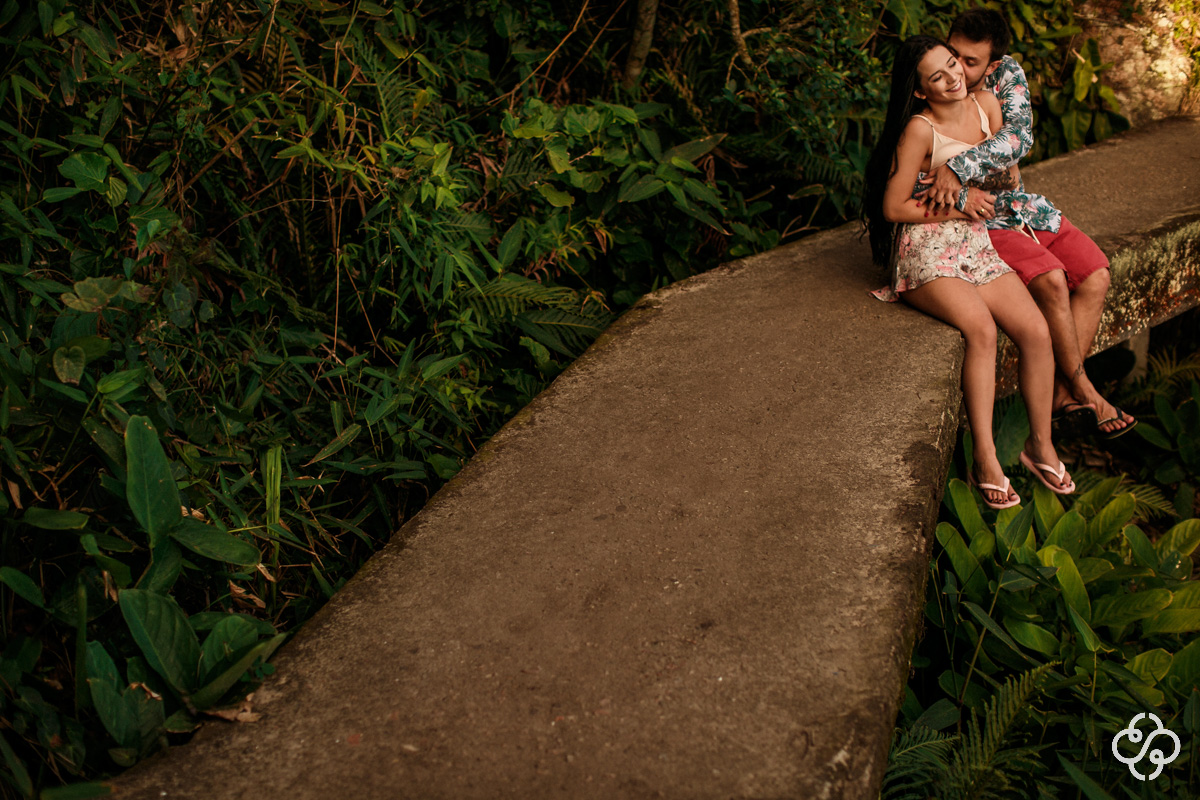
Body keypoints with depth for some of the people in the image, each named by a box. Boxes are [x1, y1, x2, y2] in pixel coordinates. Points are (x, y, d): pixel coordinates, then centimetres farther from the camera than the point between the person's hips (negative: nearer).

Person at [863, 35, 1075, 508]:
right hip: (926, 252, -6)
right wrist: (957, 208, -10)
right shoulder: (920, 130, -12)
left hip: (976, 247, 6)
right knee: (982, 329, -32)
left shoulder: (986, 104, 6)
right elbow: (893, 207, -11)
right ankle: (985, 459, -26)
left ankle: (1040, 445, 1)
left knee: (1037, 331, -15)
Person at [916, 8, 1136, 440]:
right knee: (1051, 280, -25)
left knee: (1094, 276, -8)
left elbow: (1020, 136, -24)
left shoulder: (1008, 73, -5)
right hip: (979, 219, -6)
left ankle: (1062, 393, -5)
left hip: (1024, 206, 6)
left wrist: (960, 167, -40)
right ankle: (1082, 387, -8)